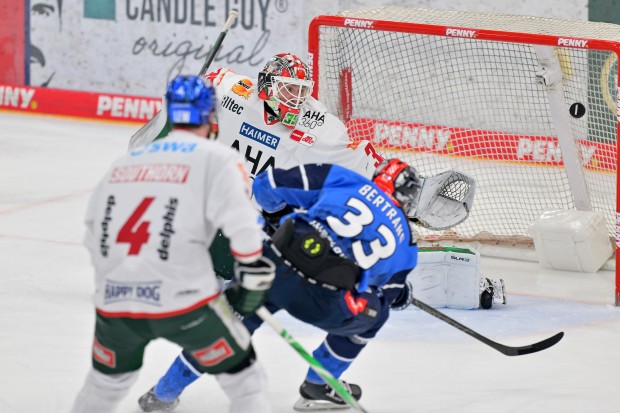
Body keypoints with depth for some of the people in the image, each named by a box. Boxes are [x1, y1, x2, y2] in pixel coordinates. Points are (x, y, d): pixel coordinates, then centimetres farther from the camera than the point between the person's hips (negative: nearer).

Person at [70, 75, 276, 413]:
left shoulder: (125, 161, 19)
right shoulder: (217, 159, 2)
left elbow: (95, 236, 21)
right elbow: (242, 225, -11)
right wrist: (253, 279, 2)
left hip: (113, 298, 5)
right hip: (183, 301, -5)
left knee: (107, 381, 30)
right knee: (244, 379, 8)